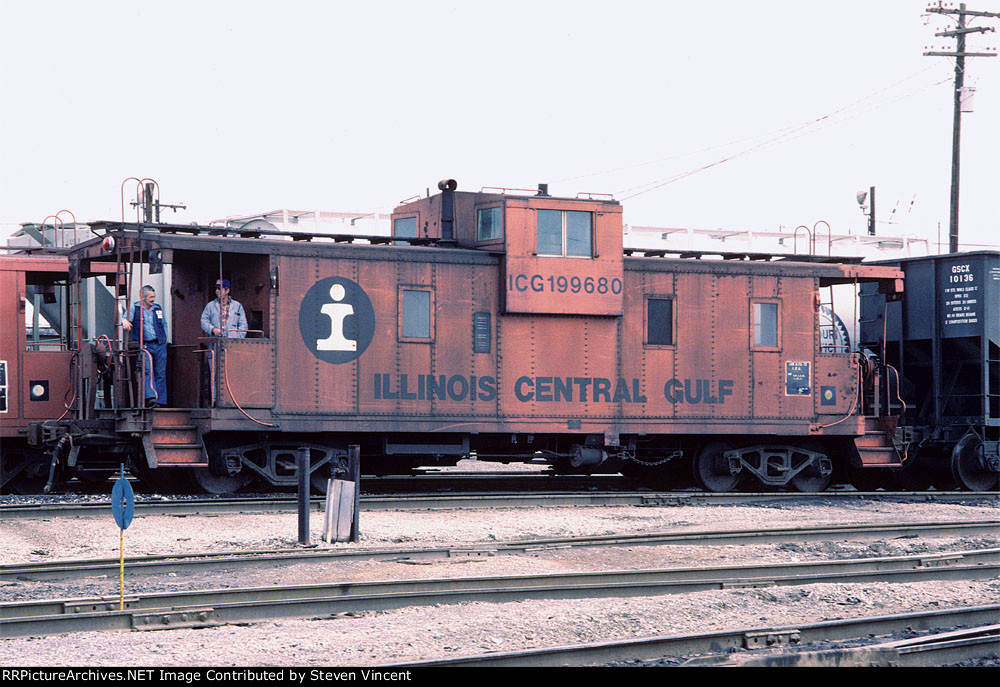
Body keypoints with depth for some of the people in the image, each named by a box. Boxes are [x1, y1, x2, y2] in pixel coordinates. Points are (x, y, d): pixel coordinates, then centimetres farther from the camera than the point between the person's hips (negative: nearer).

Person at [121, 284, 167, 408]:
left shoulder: (158, 308, 13)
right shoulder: (135, 307, 2)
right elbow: (127, 317, -11)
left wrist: (165, 338, 15)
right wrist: (125, 321, -34)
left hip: (159, 345, 4)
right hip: (144, 345, -4)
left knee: (160, 373, 4)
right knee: (146, 370, -20)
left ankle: (160, 400, 9)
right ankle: (150, 397, -29)